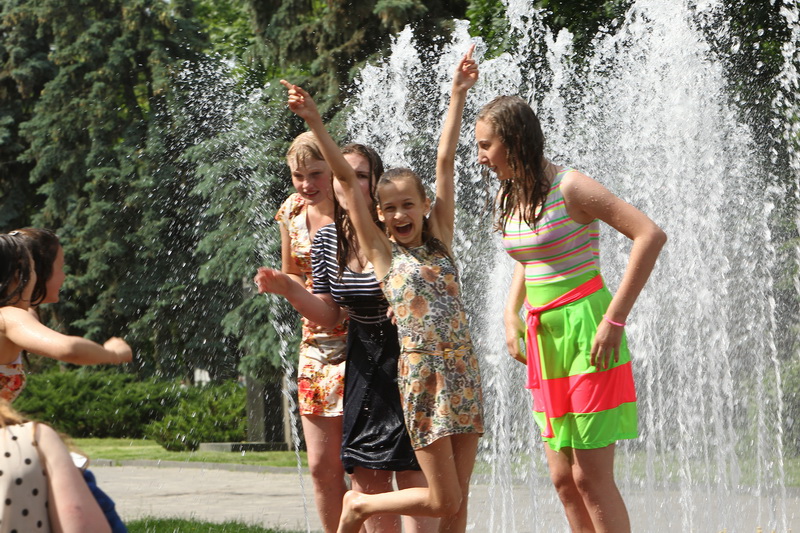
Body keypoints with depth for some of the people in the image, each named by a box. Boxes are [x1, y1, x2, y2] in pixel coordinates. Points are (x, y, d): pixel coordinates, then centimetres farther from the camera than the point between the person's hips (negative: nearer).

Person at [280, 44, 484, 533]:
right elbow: (348, 180, -2)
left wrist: (458, 95, 10)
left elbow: (446, 162, 10)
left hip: (463, 371, 4)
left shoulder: (440, 241, 11)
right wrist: (315, 123, -6)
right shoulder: (382, 252, 3)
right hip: (421, 374, -4)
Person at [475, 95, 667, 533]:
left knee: (591, 477, -8)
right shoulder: (509, 196, 9)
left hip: (586, 334, -8)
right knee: (563, 479, 8)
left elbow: (650, 235, -19)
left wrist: (614, 318, -20)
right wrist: (511, 313, 11)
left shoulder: (569, 188, -14)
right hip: (543, 336, 8)